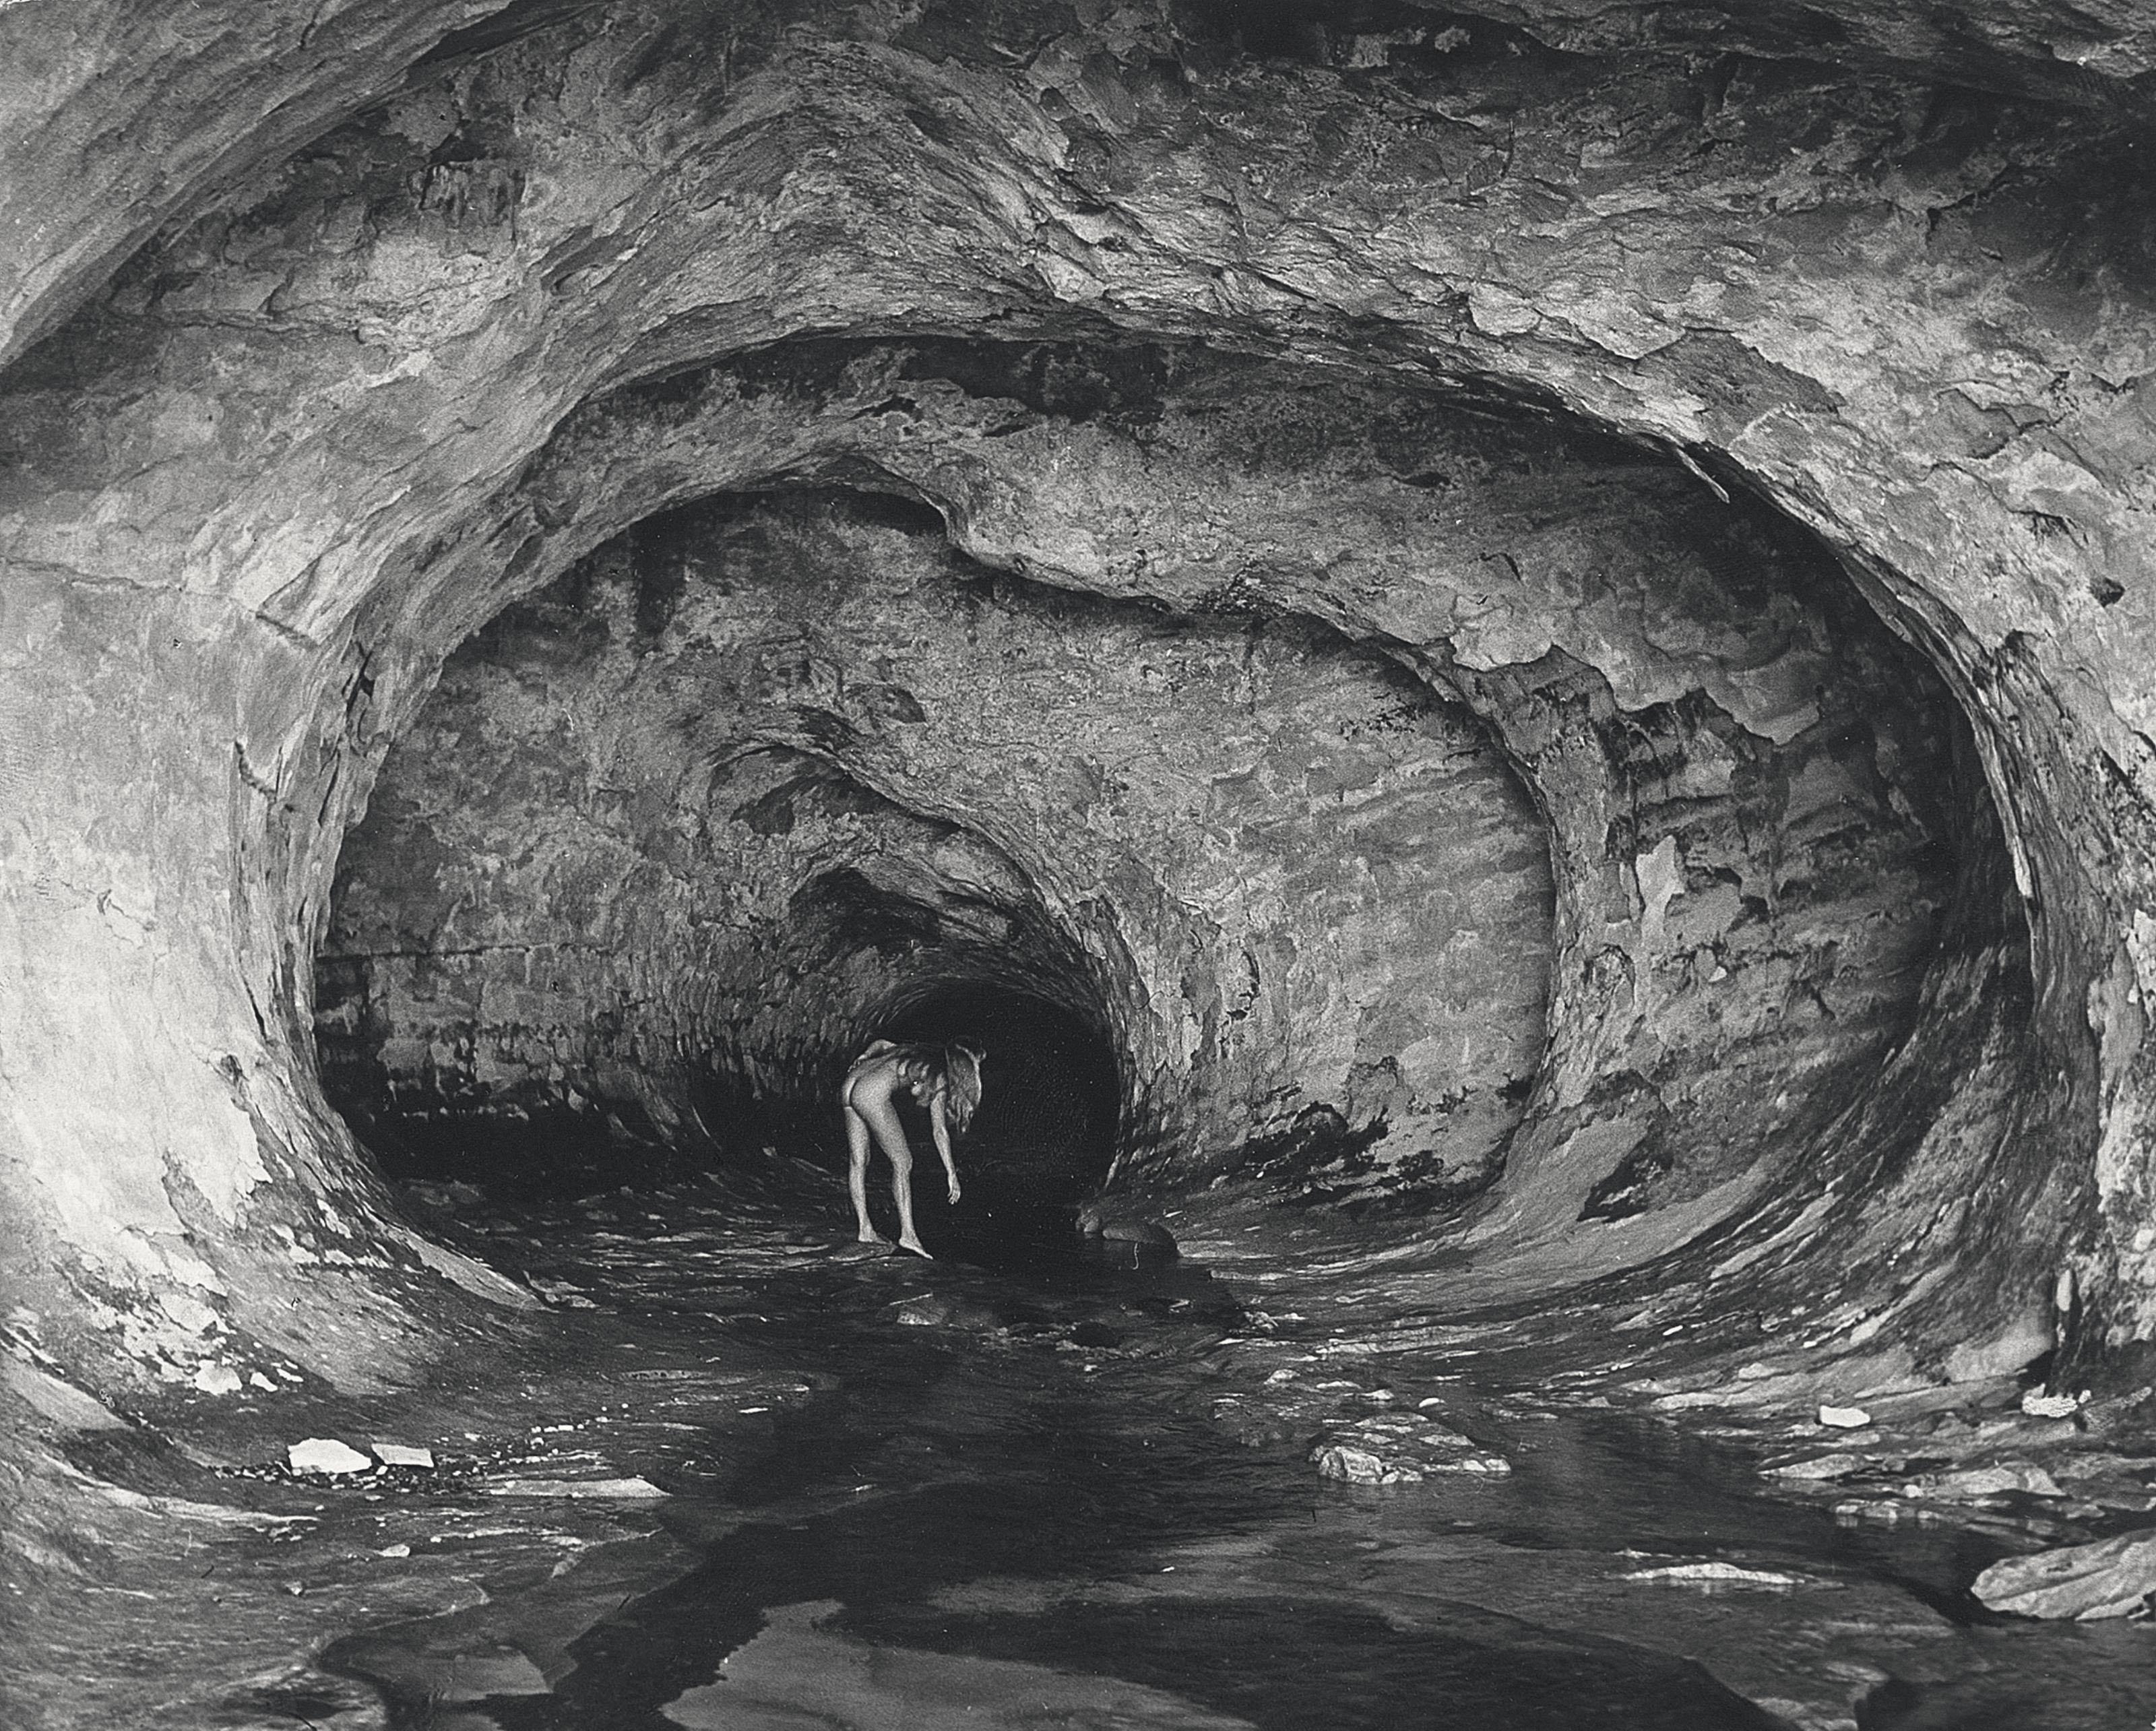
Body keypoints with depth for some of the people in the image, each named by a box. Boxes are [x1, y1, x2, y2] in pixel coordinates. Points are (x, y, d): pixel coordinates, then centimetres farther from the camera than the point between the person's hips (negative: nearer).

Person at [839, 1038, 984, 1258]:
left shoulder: (922, 1053, 25)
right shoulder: (940, 1077, 5)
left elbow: (881, 1044, 34)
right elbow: (939, 1130, 3)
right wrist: (952, 1174, 5)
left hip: (849, 1085, 8)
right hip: (873, 1093, -8)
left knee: (858, 1161, 11)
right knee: (902, 1162, 0)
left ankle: (865, 1229, 16)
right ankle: (908, 1234, -3)